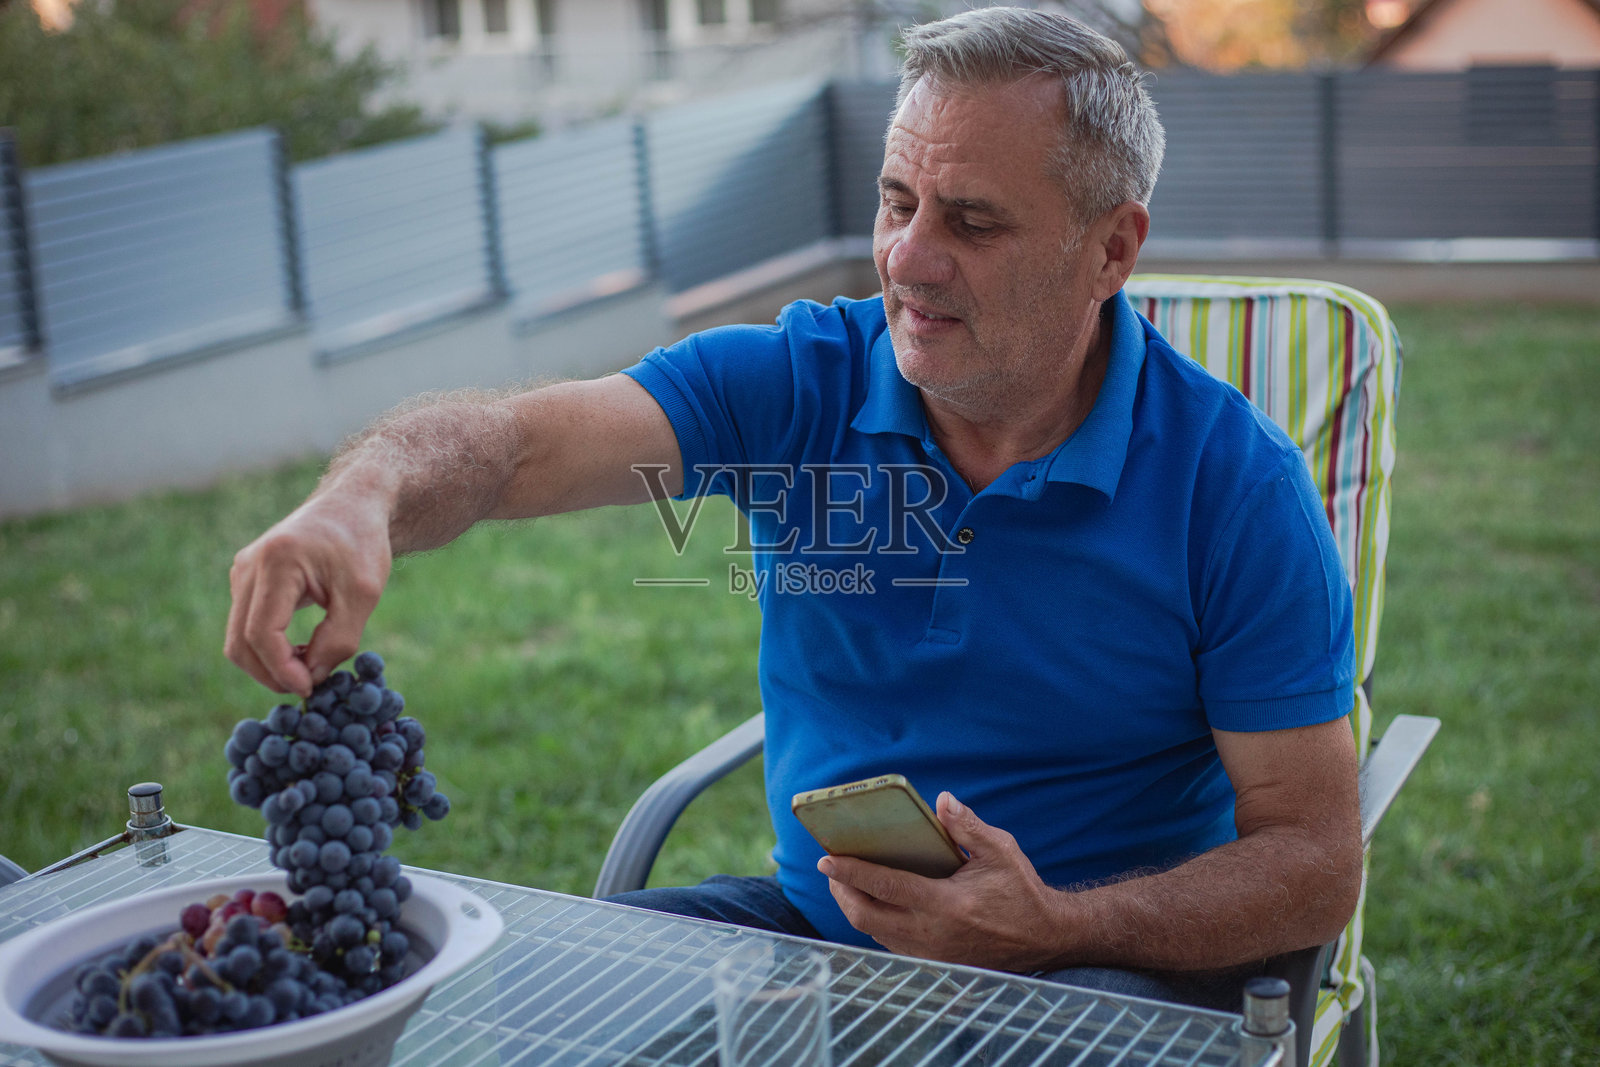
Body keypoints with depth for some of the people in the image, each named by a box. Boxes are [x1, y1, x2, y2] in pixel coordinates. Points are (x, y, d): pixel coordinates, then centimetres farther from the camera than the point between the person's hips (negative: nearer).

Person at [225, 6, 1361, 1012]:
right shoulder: (799, 383, -5)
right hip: (811, 917, 3)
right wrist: (363, 497, -42)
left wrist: (1058, 929, -27)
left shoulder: (1235, 484, -13)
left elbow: (1317, 864, -12)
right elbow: (511, 444, -19)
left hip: (1104, 956, -2)